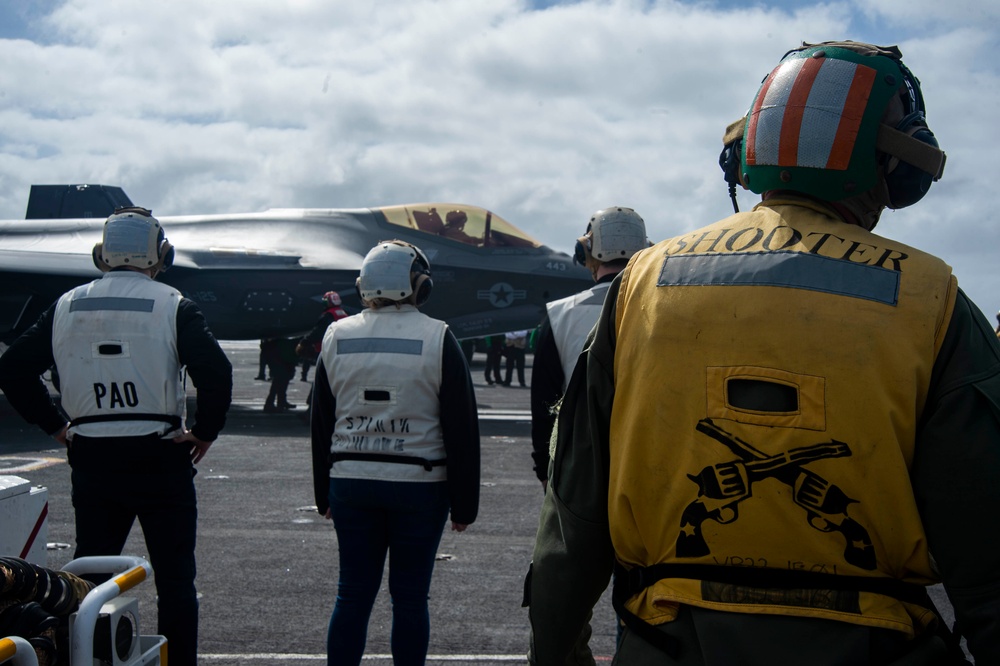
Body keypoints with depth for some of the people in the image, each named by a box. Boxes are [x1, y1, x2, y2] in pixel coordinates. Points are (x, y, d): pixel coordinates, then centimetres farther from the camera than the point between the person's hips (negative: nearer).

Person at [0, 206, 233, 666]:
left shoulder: (67, 307, 6)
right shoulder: (172, 306, -7)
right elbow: (216, 372, -19)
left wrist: (56, 426, 9)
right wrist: (204, 432, -5)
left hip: (91, 460, 4)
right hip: (161, 458, -3)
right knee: (174, 579, 7)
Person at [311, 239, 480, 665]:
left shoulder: (336, 337, 4)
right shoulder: (438, 339, -7)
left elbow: (321, 425, 11)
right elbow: (462, 428, -6)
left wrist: (324, 495, 19)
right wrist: (464, 503, 1)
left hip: (350, 484, 3)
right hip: (421, 486, -3)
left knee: (353, 594, 10)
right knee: (410, 597, 5)